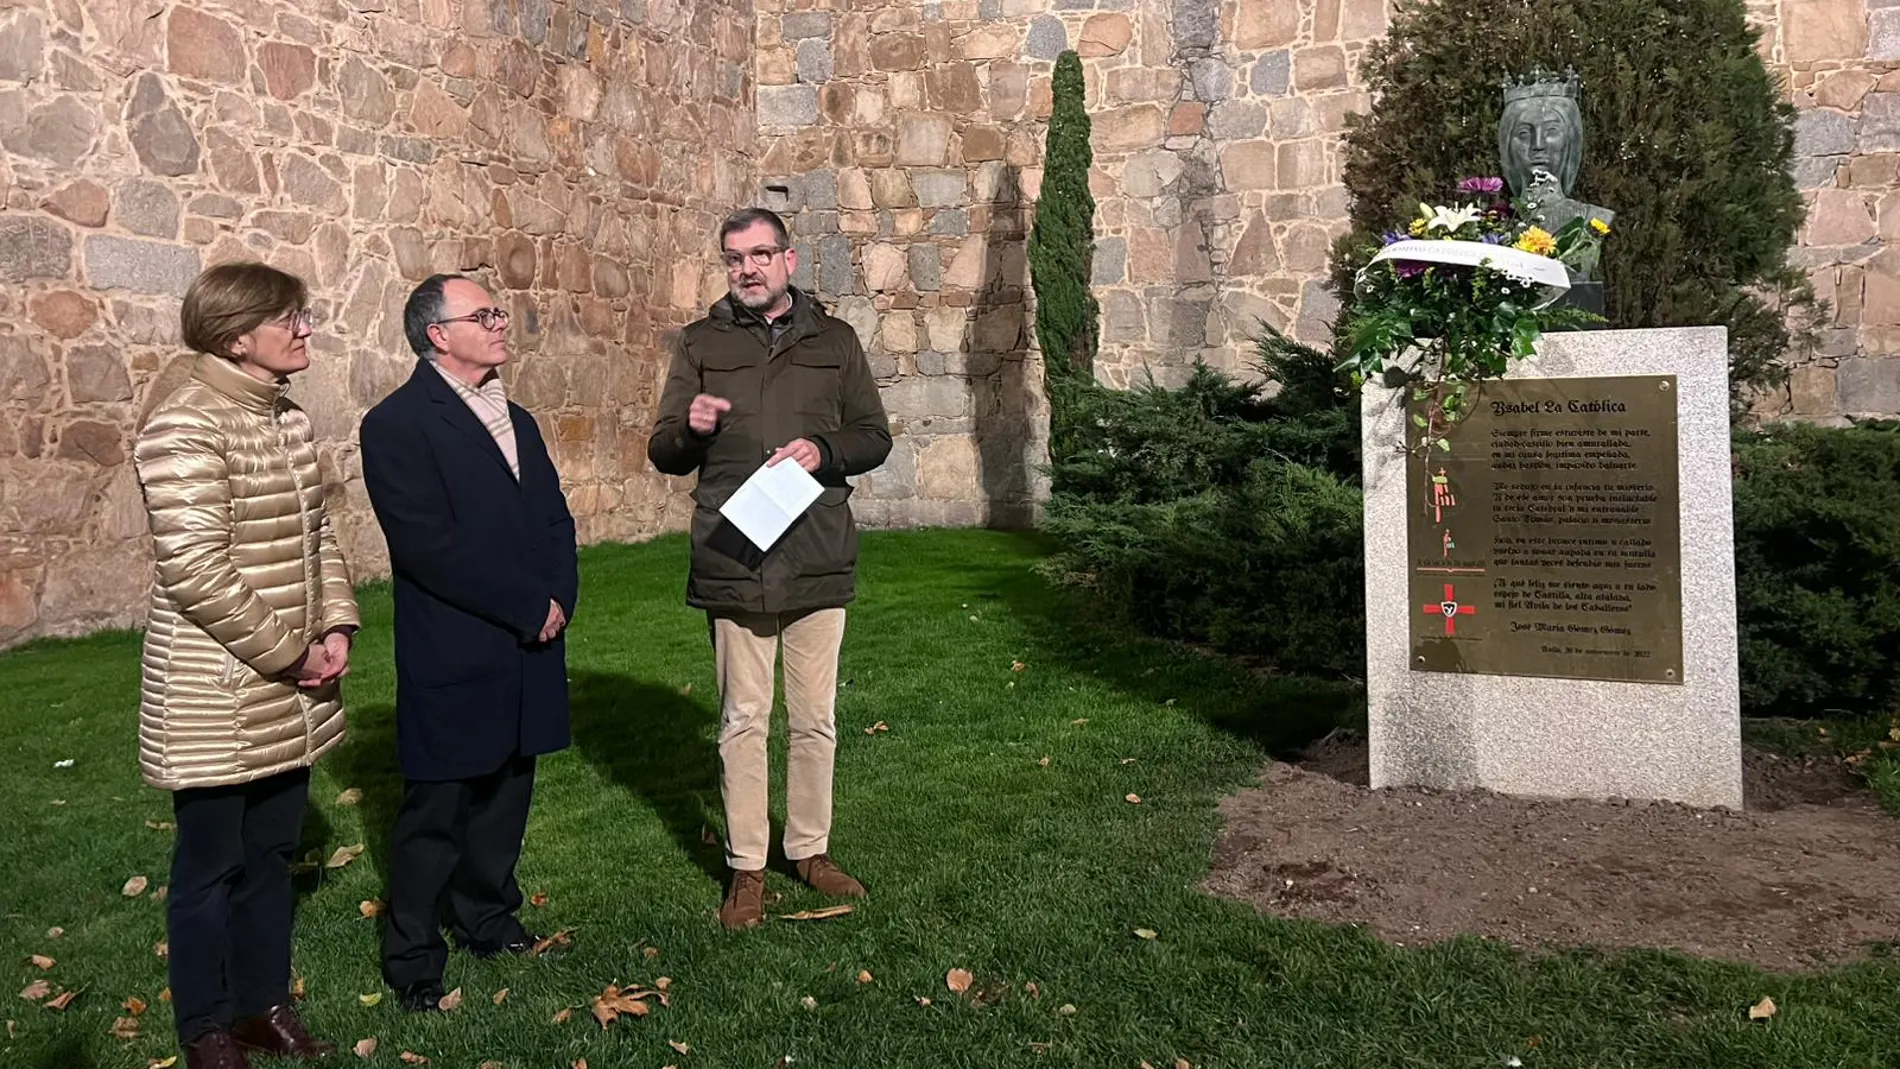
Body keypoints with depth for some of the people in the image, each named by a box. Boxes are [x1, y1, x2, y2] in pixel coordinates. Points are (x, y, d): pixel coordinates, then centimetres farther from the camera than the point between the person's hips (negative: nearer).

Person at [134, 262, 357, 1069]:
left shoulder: (284, 414, 8)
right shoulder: (185, 421, -18)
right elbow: (193, 567, -23)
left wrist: (335, 625, -1)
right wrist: (287, 653, -16)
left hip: (291, 693, 8)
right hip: (220, 693, -7)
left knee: (272, 850, 17)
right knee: (212, 862, 9)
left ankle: (265, 1002, 33)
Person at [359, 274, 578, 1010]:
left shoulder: (515, 420, 16)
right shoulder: (396, 425, -11)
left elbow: (556, 521, 13)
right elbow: (431, 547, -19)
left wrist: (557, 599, -5)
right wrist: (528, 609, -16)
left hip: (527, 655, 7)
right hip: (452, 663, -7)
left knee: (504, 799, 17)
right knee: (437, 813, 4)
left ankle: (487, 920, 35)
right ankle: (412, 957, 20)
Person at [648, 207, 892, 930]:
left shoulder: (834, 340, 9)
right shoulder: (702, 344, 7)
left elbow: (874, 436, 9)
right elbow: (663, 454, 7)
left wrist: (823, 451, -11)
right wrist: (689, 430, -16)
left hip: (819, 562, 1)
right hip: (732, 564, -1)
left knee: (815, 720, 11)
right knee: (742, 722, 5)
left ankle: (809, 848, 28)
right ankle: (746, 866, 18)